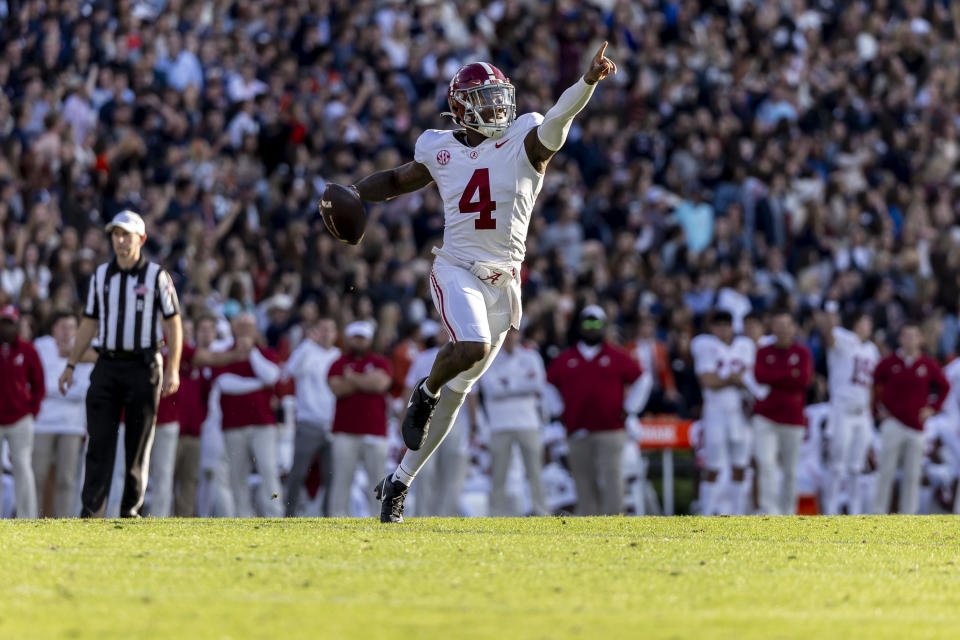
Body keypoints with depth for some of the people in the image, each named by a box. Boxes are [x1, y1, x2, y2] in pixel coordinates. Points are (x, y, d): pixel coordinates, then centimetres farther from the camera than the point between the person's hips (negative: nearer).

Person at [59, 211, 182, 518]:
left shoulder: (157, 276, -1)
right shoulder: (101, 275, 11)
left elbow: (173, 325, -2)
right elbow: (89, 323, 16)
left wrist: (173, 370, -12)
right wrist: (71, 365, 12)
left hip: (143, 366, -3)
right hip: (107, 365, 3)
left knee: (139, 441, 1)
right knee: (100, 439, -5)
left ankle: (131, 510, 7)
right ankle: (91, 511, -8)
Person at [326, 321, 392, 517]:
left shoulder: (380, 362, 11)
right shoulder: (339, 364, 12)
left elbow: (381, 383, -8)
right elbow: (337, 388, -6)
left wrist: (353, 378, 0)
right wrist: (367, 381, -4)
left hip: (374, 432, 0)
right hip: (345, 432, 0)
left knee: (379, 478, -2)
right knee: (342, 478, -4)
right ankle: (337, 518, -4)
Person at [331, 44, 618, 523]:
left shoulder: (525, 141, -3)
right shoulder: (440, 150, 4)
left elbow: (560, 116, -23)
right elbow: (398, 181, 22)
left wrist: (589, 81, -42)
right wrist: (351, 193, 6)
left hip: (503, 280, 1)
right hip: (456, 270, -1)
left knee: (457, 390, 8)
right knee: (472, 348, -32)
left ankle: (400, 480, 19)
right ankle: (425, 392, 1)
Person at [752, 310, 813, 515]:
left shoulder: (802, 353, 3)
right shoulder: (764, 352, 6)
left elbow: (805, 379, -12)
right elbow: (760, 376, -11)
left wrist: (775, 378, -9)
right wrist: (790, 375, -12)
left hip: (793, 419, 0)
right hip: (766, 418, 0)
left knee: (790, 470, 6)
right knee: (765, 463, -15)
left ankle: (788, 512, 18)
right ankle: (770, 511, -17)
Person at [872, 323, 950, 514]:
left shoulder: (929, 365, 4)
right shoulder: (889, 363, 1)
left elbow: (944, 387, 17)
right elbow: (874, 384, 13)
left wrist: (933, 408, 7)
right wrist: (879, 407, 5)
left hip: (916, 425, 1)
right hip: (892, 423, -1)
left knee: (912, 475, 2)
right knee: (886, 471, -4)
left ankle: (908, 515, 6)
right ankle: (879, 512, 0)